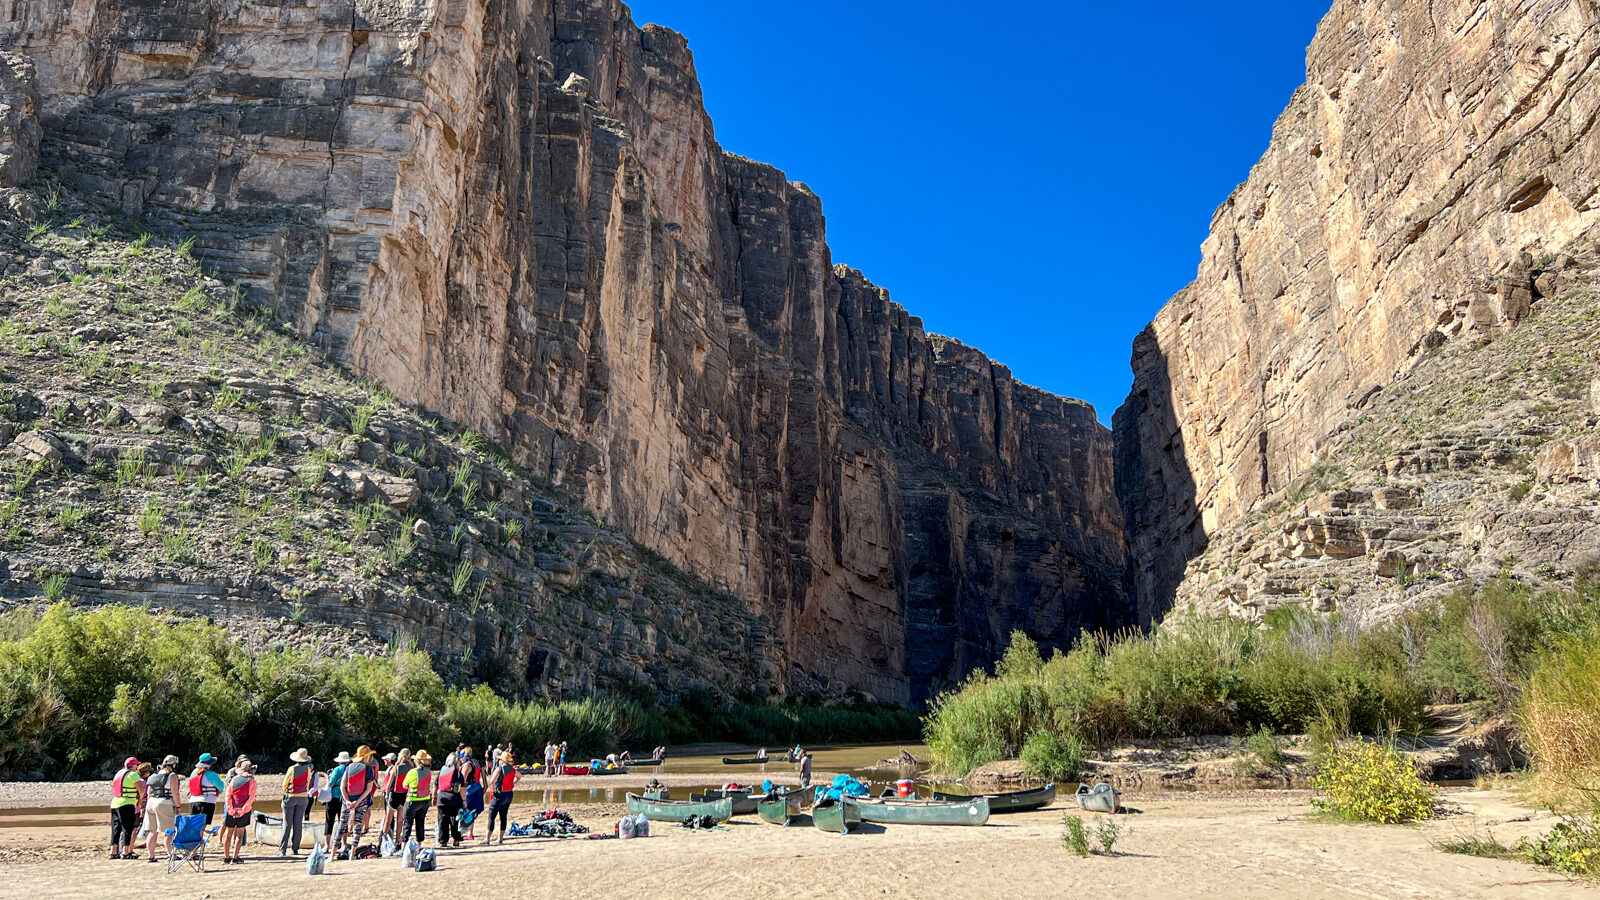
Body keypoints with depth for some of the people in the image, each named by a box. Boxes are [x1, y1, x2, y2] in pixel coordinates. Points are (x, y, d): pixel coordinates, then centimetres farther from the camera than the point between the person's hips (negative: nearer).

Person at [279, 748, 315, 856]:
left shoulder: (292, 769, -12)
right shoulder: (308, 769, -3)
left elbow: (285, 784, -1)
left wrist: (286, 792, 19)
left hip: (291, 797, -3)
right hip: (303, 797, 3)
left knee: (287, 824, 1)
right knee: (298, 823, 8)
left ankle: (282, 849, 1)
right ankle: (295, 848, 9)